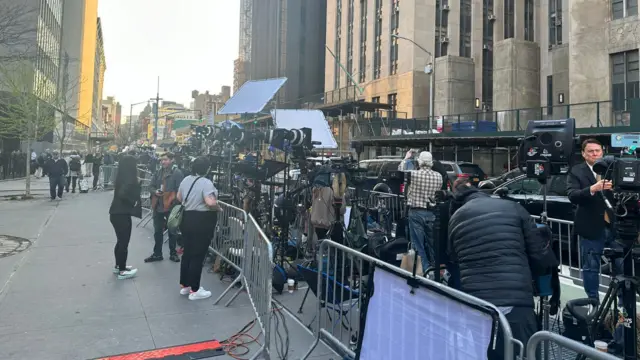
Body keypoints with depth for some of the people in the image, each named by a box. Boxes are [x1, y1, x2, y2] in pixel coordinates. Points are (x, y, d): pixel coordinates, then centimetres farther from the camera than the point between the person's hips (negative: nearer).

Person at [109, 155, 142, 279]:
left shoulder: (123, 177, 8)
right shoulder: (129, 179, -19)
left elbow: (122, 193, 9)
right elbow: (122, 194, -31)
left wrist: (137, 184, 4)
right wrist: (133, 202, -17)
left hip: (116, 213, 9)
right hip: (122, 214, -9)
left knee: (121, 241, 21)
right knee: (124, 242, 2)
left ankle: (118, 266, 33)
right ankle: (122, 271, 11)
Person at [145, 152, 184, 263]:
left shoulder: (177, 173, -9)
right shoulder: (158, 173, 11)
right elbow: (151, 186, 15)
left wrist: (176, 204, -21)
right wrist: (155, 191, -8)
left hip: (171, 206, -6)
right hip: (158, 206, 6)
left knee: (172, 231, 9)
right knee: (157, 231, 14)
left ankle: (173, 253, 22)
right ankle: (157, 254, 25)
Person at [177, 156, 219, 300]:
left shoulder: (185, 180, 7)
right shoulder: (206, 182, -19)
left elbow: (179, 198, 18)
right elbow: (210, 202, -29)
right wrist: (217, 207, -10)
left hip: (187, 219, 8)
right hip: (202, 222, -8)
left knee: (187, 253, 17)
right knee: (198, 256, 0)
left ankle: (184, 286, 27)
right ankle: (194, 290, 8)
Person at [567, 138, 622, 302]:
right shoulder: (576, 171, -3)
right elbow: (572, 196, -16)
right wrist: (592, 188, -31)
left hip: (615, 225, 3)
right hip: (592, 228, -2)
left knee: (623, 266, 10)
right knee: (591, 268, 9)